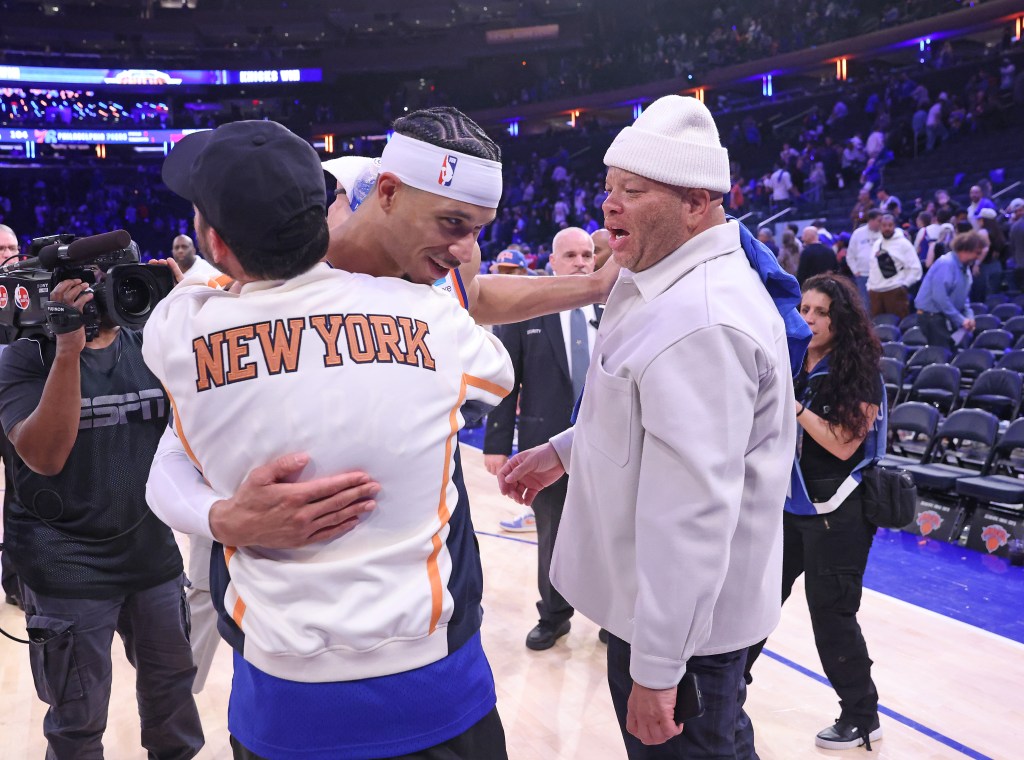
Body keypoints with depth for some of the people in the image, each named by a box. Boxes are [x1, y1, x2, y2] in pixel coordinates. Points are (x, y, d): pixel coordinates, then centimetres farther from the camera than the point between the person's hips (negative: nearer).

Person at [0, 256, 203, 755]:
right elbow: (45, 456, -20)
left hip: (153, 553, 4)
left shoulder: (149, 348, 5)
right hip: (66, 568, -4)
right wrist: (68, 350, -27)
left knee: (172, 686, 18)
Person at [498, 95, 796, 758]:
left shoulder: (698, 322, -28)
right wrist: (565, 451, 16)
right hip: (657, 598, 10)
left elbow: (693, 512, -31)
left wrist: (656, 669, -27)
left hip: (685, 622, -10)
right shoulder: (670, 286, 7)